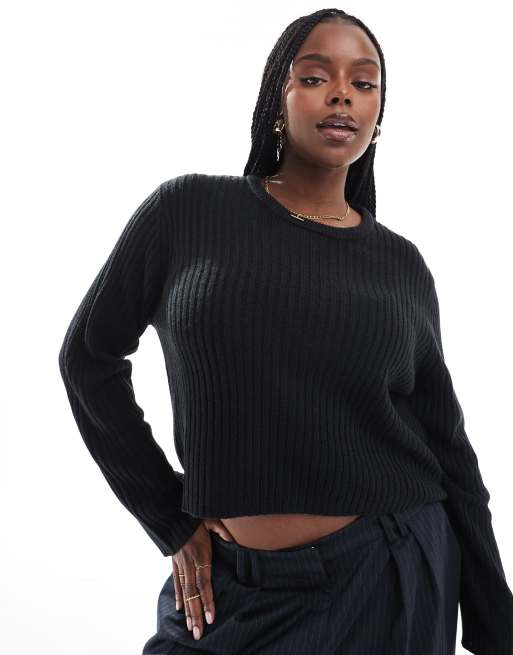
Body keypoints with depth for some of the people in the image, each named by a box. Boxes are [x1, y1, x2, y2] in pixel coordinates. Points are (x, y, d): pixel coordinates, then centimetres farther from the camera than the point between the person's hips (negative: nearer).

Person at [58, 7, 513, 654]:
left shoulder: (402, 264, 1)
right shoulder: (188, 210, -5)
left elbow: (447, 448, 4)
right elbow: (90, 355, 3)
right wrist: (170, 520, 0)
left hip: (392, 579, 2)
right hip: (232, 587, -1)